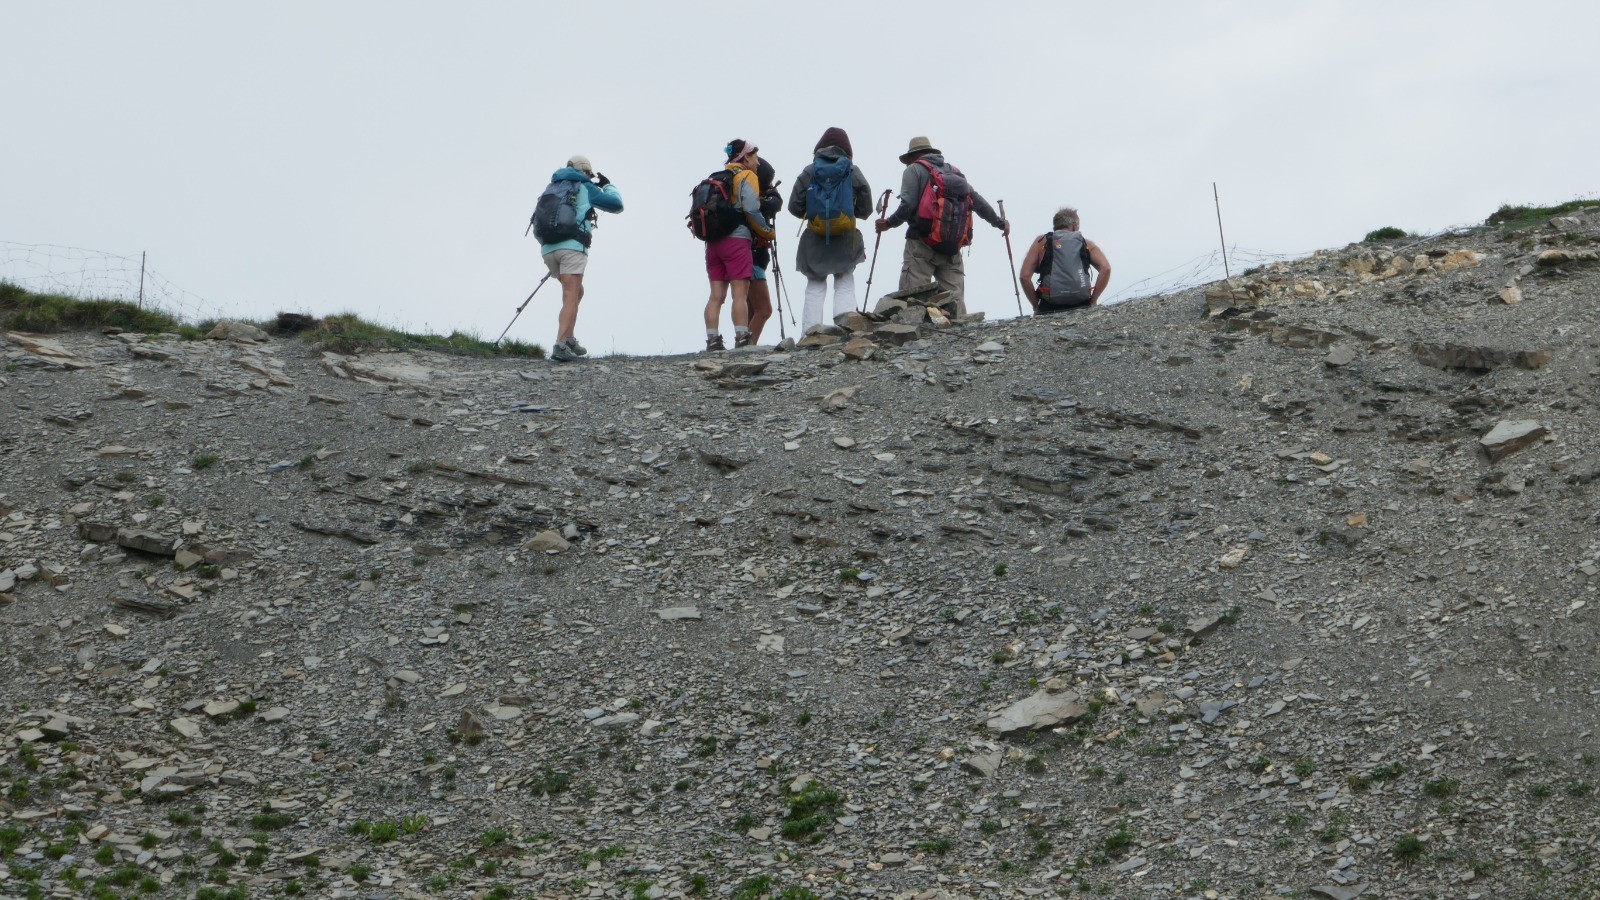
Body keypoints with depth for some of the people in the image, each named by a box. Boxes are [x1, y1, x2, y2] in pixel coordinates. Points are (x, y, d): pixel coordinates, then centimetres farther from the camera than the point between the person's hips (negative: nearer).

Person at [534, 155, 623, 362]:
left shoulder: (552, 188, 24)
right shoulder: (585, 188, 10)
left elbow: (537, 220, 22)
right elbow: (616, 204, 13)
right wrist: (608, 185, 30)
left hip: (548, 248, 6)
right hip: (572, 246, -6)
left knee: (576, 292, 22)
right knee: (570, 297, -10)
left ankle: (569, 339, 16)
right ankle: (560, 345, -25)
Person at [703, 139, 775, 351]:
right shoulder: (747, 176, 0)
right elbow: (751, 209, -13)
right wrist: (767, 232, -3)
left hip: (713, 242, 7)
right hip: (736, 240, -7)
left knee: (716, 295, 4)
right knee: (740, 293, -9)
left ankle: (712, 341, -2)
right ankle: (742, 340, -16)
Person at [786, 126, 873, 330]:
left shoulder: (809, 172, -1)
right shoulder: (853, 172, -1)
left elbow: (794, 207, -2)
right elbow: (866, 209, 1)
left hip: (815, 240, 0)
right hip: (845, 239, 0)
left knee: (815, 286, 6)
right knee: (845, 284, 10)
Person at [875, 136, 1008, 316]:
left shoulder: (914, 170, 5)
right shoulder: (954, 171, 20)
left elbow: (907, 206, -9)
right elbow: (977, 200, 16)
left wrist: (889, 223, 4)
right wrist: (1000, 222, 23)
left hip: (922, 242, -5)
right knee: (955, 296, 4)